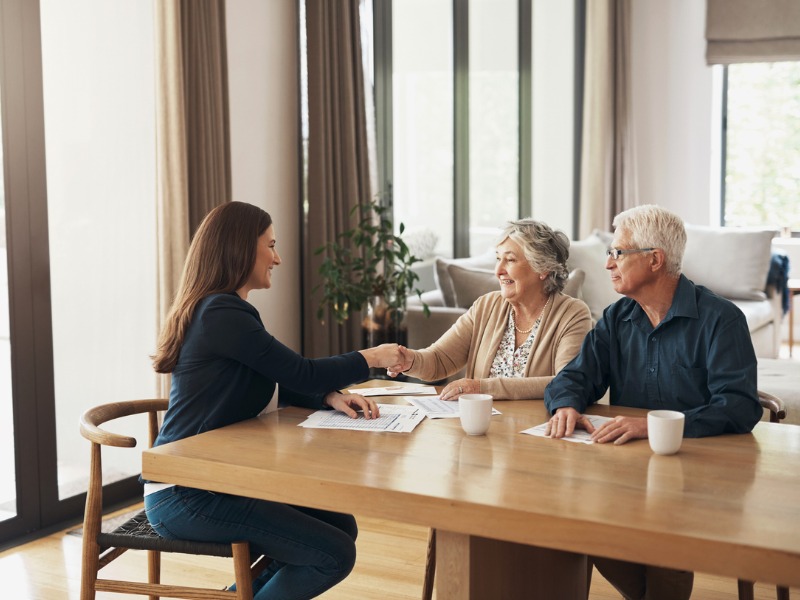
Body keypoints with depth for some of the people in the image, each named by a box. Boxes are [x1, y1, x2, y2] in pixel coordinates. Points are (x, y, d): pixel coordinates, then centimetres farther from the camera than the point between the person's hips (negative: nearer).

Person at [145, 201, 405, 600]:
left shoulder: (219, 309, 12)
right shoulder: (222, 314, -18)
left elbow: (280, 384, 16)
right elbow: (302, 373, -15)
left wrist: (332, 398, -1)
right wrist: (372, 358, -1)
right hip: (184, 497, -10)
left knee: (342, 526, 7)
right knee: (335, 555, -13)